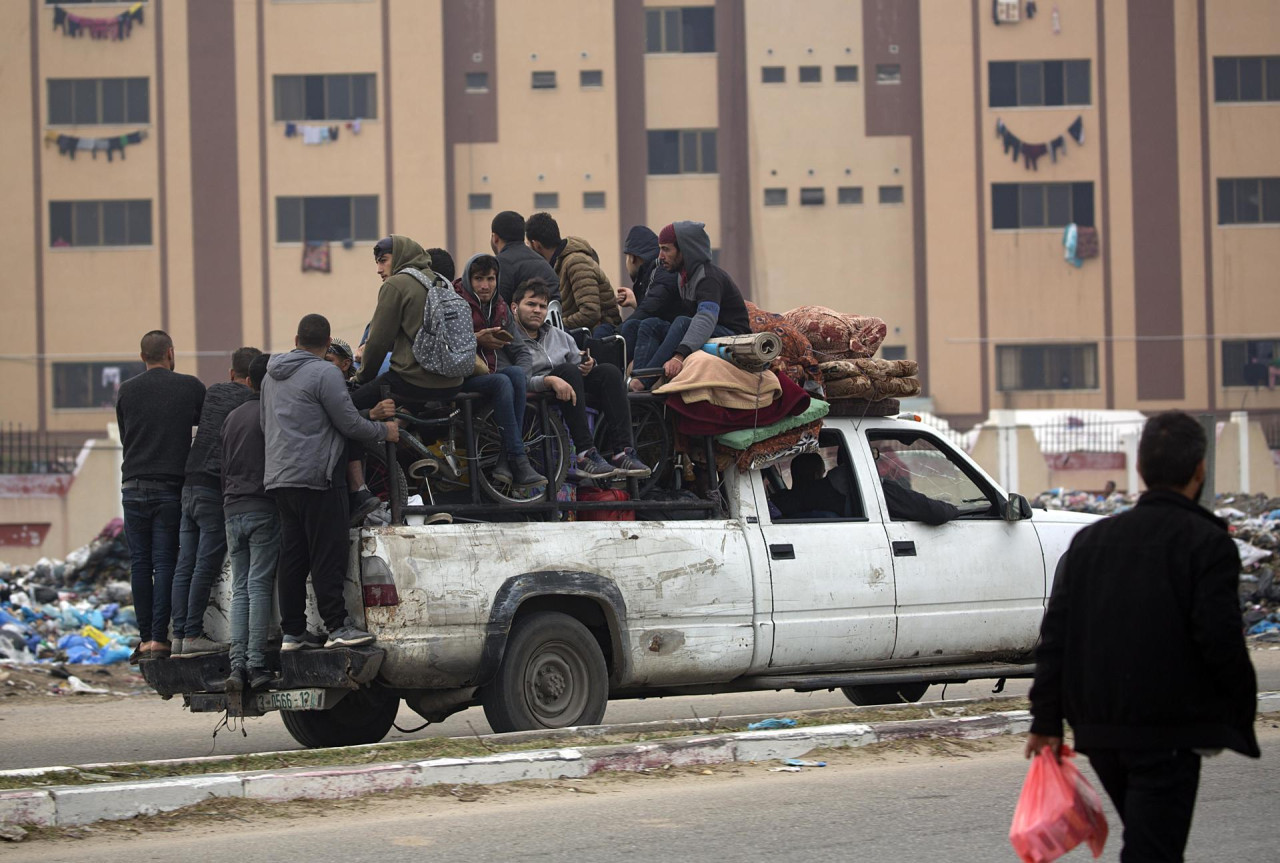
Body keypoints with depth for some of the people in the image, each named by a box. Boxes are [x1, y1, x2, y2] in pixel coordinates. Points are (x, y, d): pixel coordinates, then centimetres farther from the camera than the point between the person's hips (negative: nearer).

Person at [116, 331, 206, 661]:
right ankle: (159, 639, -7)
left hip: (133, 487, 2)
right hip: (171, 487, -2)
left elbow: (124, 436, 14)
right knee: (165, 563, 0)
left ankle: (145, 639, 5)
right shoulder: (190, 387, -2)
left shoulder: (126, 391, 4)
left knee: (140, 563, 7)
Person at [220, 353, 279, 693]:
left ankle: (237, 664, -5)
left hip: (233, 510, 6)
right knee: (259, 586, -8)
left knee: (239, 590, 6)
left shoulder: (233, 417, 17)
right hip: (264, 508, -6)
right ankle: (257, 665, -13)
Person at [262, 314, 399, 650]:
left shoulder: (272, 376, 16)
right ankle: (338, 626, -9)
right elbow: (350, 423, -10)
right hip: (315, 477, -7)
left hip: (279, 476, 8)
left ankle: (293, 631, 9)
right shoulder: (325, 373, -9)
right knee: (327, 555, -7)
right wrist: (384, 431, 7)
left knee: (292, 556, 9)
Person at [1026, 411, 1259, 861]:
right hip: (1167, 734, -6)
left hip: (1099, 731, 6)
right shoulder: (1208, 543, -9)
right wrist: (1241, 719, -2)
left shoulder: (1090, 540, 9)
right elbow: (1221, 641, -15)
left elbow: (1056, 634, 7)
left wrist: (1046, 721, 9)